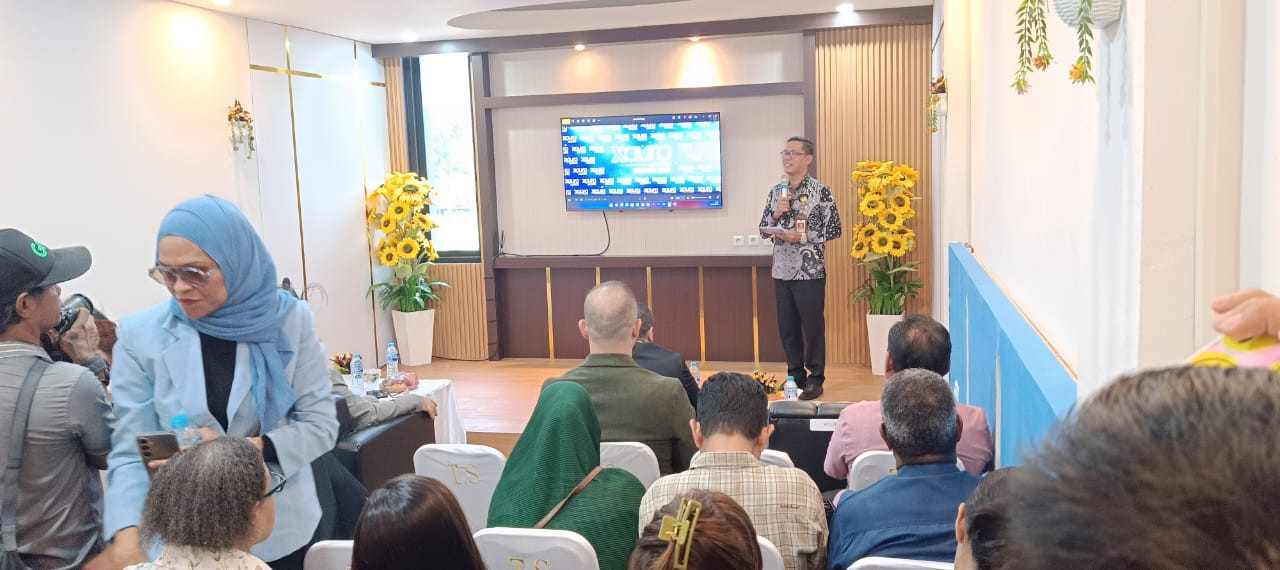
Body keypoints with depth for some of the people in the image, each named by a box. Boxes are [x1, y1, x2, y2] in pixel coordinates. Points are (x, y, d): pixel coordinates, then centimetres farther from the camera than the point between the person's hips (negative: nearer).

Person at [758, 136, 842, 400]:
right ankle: (795, 376, 23)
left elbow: (834, 229, -6)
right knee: (787, 328, 10)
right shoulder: (777, 191, 10)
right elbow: (764, 230, 12)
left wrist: (802, 237, -15)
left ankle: (815, 378, 13)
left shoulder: (820, 191, -6)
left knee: (812, 326, 1)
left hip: (810, 271, -5)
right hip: (782, 270, 5)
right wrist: (776, 213, -7)